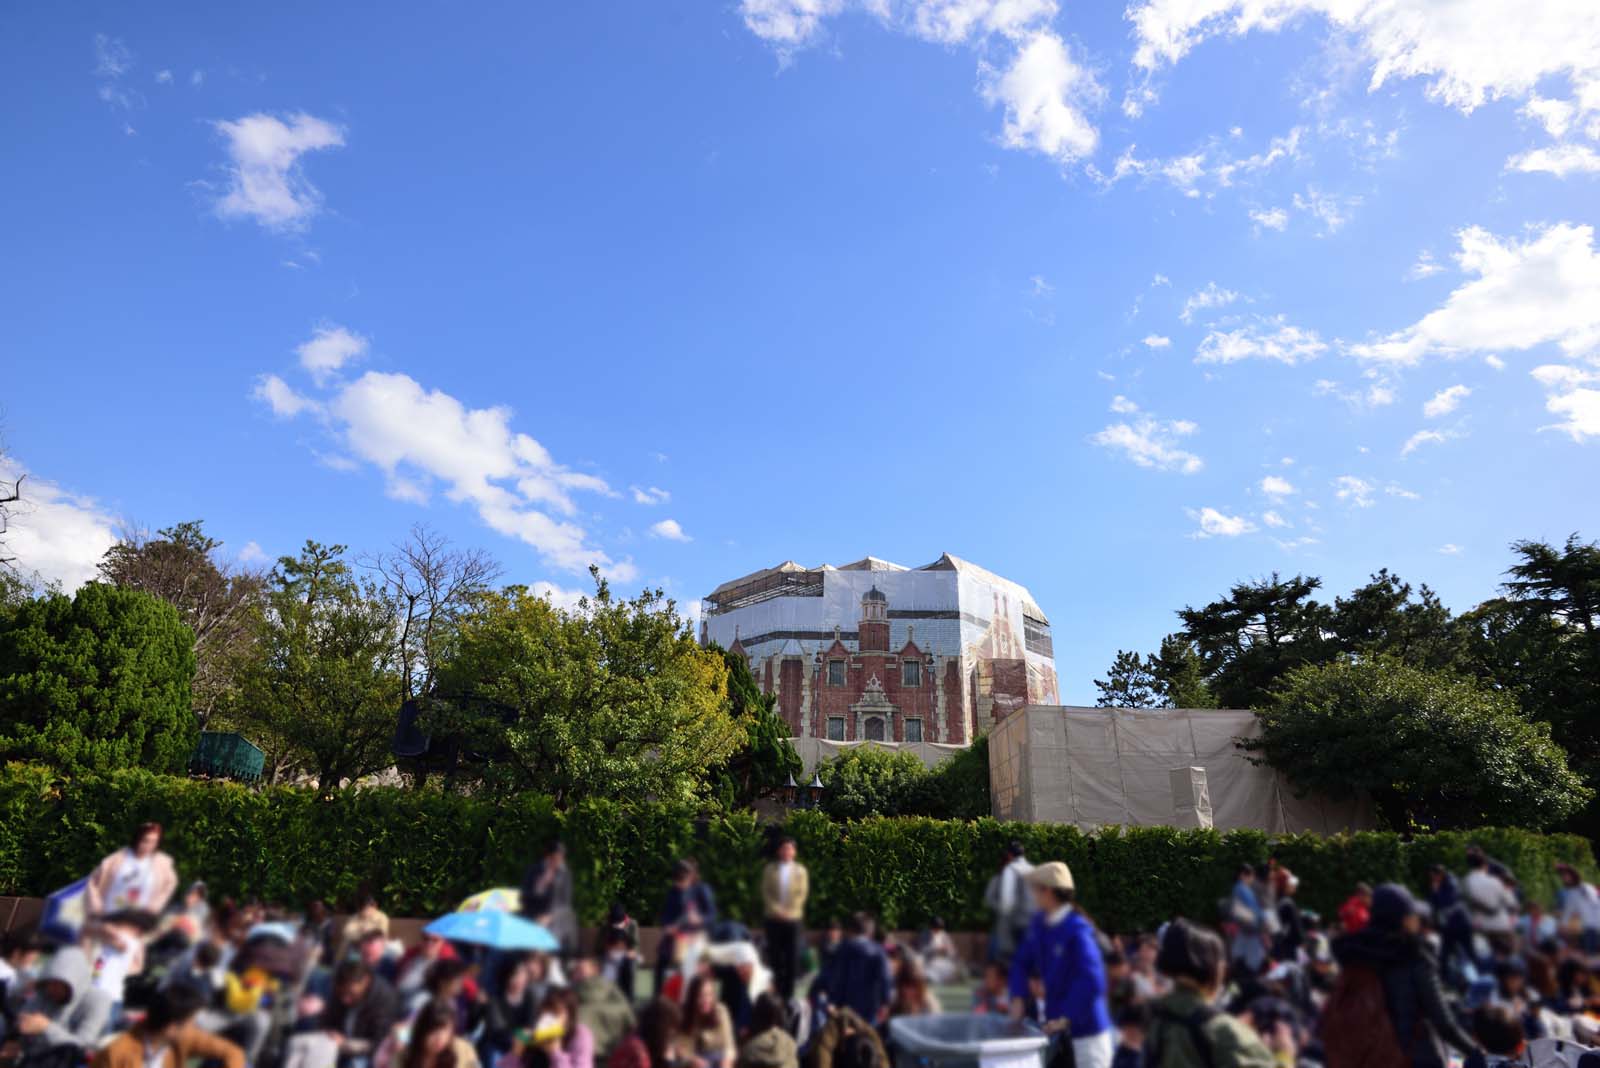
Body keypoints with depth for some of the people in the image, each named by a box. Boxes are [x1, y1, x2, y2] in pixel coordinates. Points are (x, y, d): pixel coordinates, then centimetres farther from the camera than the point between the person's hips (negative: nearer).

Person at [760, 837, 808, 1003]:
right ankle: (774, 992, 8)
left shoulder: (800, 870, 8)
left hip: (794, 919, 0)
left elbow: (802, 893, 0)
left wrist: (789, 911, -11)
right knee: (774, 956, 0)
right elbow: (765, 892, 1)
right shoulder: (770, 869, 8)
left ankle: (789, 993, 6)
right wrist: (776, 910, -12)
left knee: (792, 957, -2)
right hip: (774, 919, 0)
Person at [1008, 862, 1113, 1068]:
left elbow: (1092, 982, -28)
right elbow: (1022, 962, 12)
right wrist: (1017, 997, 0)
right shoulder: (1039, 923, 1)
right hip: (1056, 1023, 8)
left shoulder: (1078, 929, -23)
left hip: (1086, 1027, -8)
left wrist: (1066, 1018, -23)